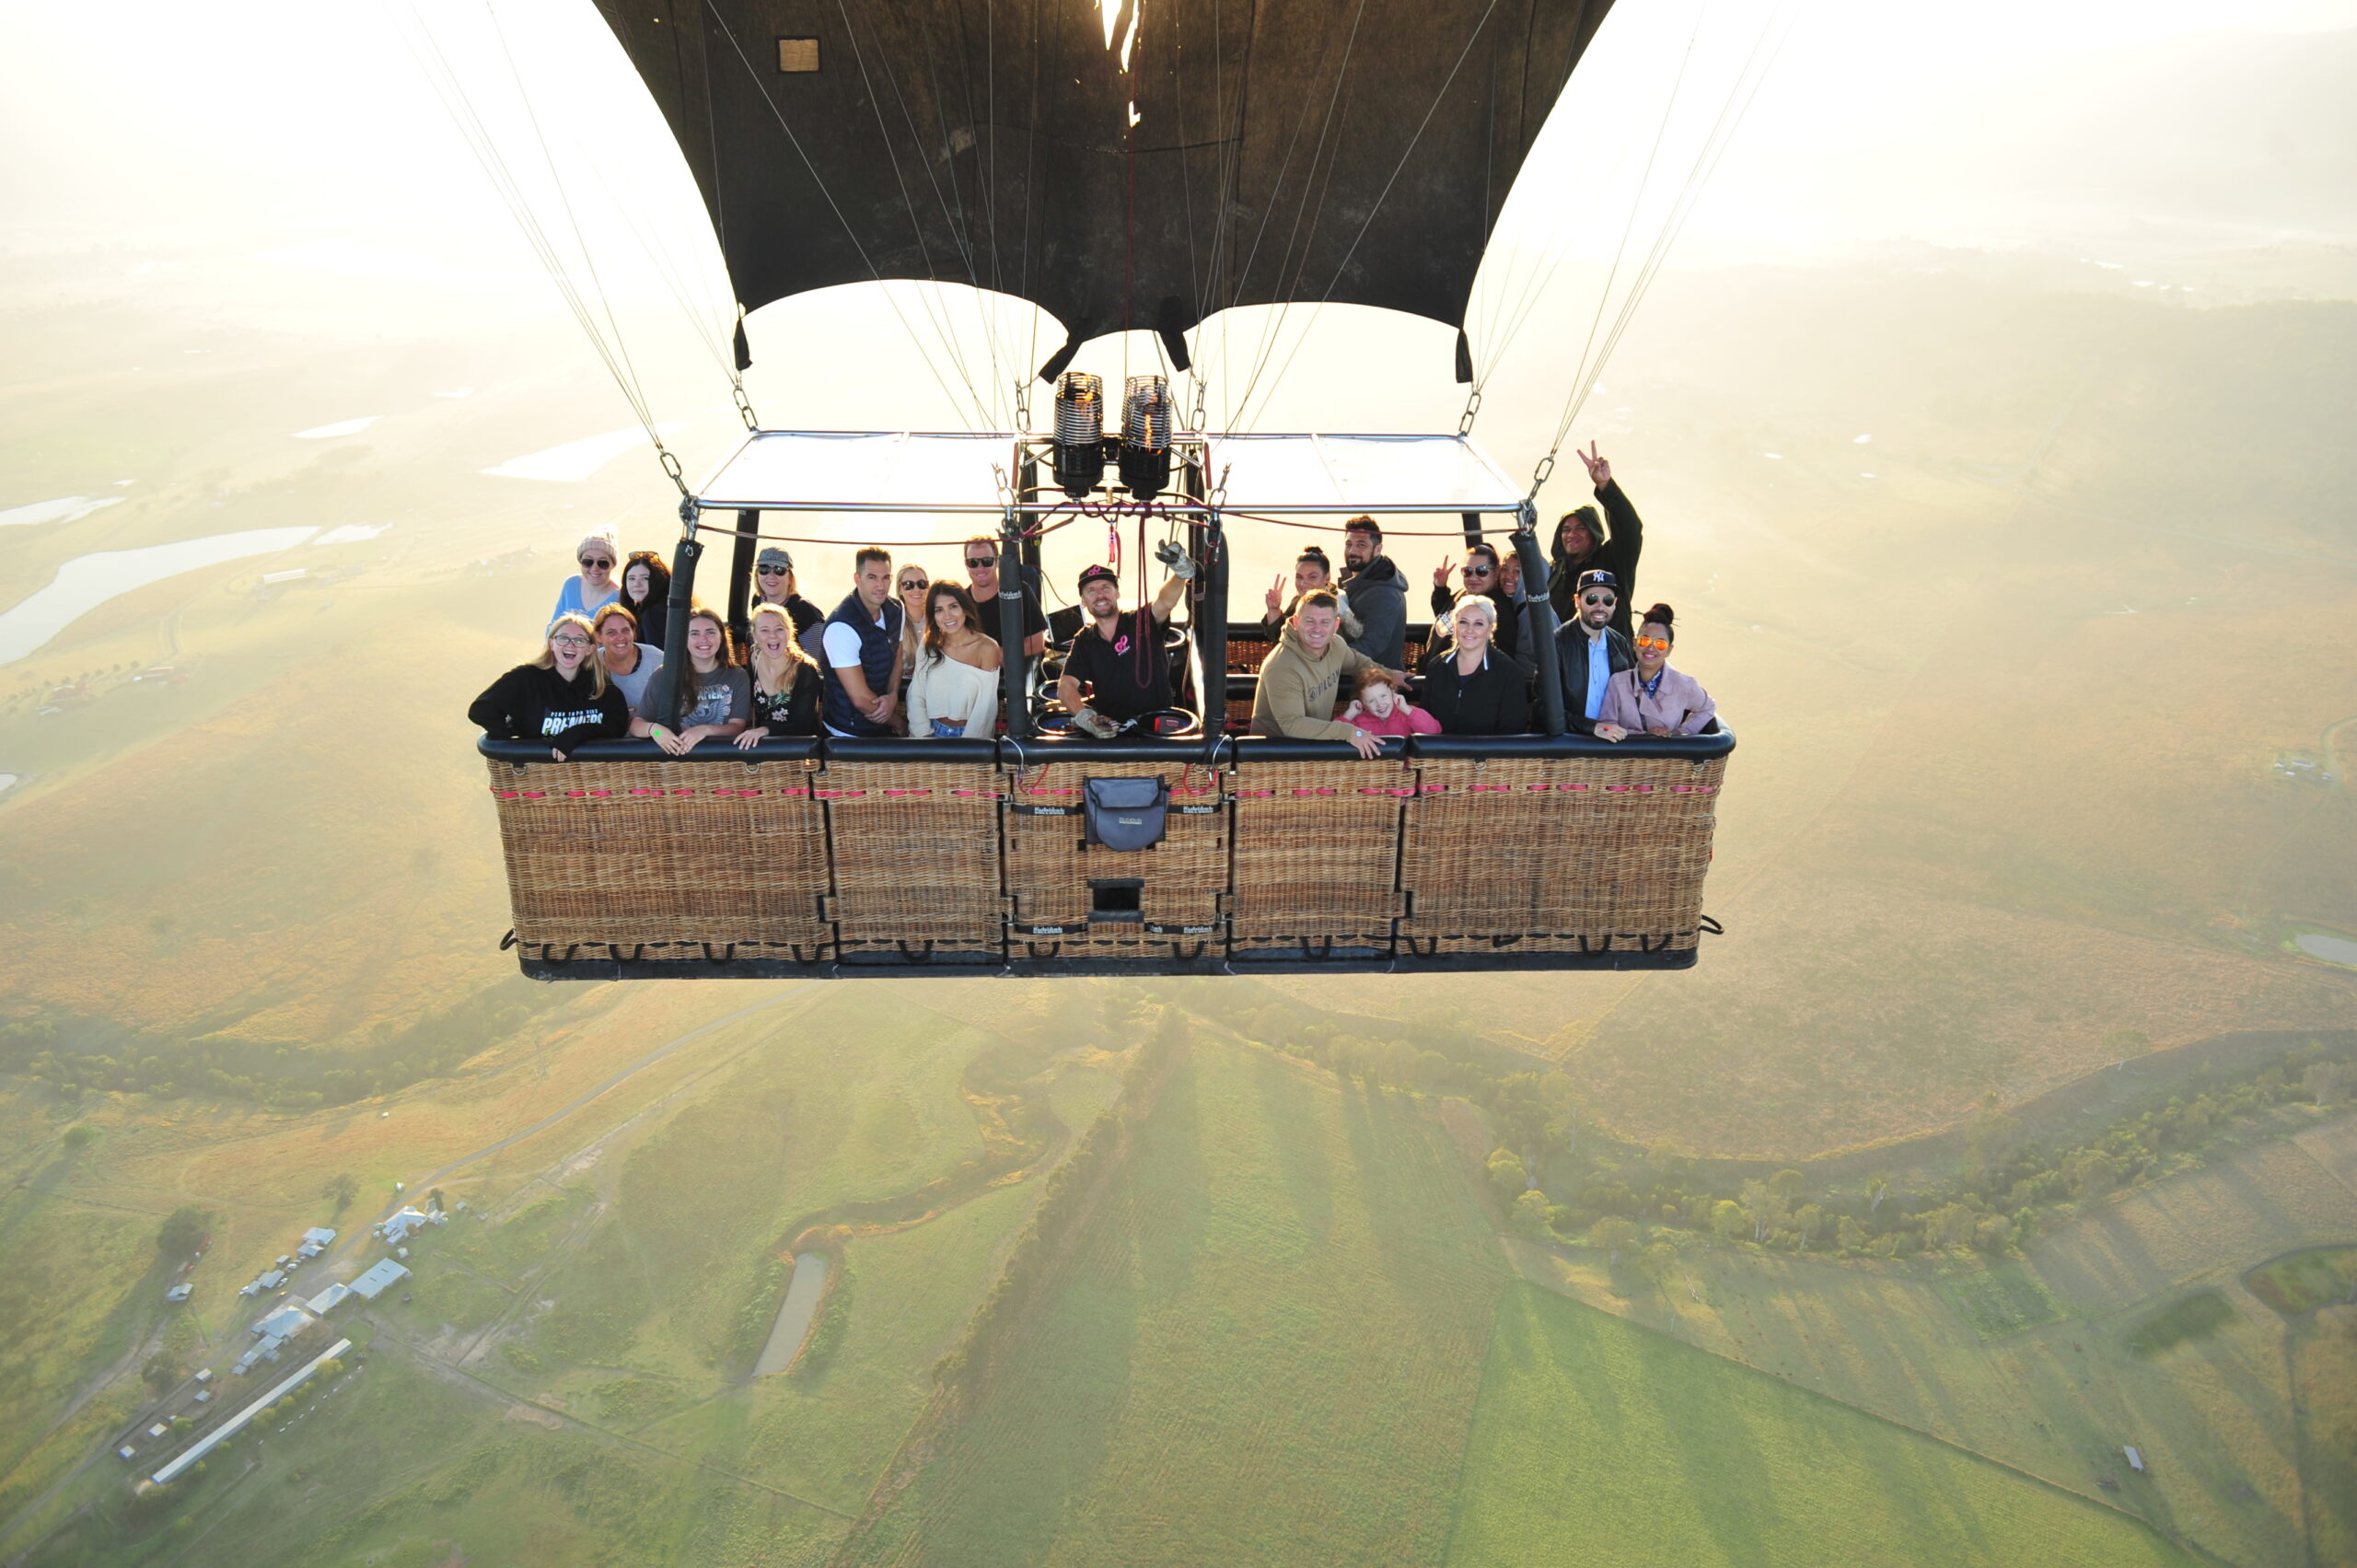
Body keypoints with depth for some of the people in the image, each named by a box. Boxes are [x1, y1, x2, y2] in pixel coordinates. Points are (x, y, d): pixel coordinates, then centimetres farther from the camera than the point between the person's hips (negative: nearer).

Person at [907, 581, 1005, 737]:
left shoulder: (986, 648, -6)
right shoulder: (929, 647, 7)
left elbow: (986, 708, -8)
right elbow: (916, 697, 5)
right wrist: (924, 736, -8)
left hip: (970, 735, -3)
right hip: (933, 732, 3)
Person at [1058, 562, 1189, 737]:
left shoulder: (1142, 623, -4)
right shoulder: (1083, 641, 6)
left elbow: (1166, 602, -26)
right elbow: (1066, 685, -6)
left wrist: (1180, 574, -49)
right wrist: (1085, 717, -28)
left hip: (1155, 720, -4)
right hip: (1106, 720, 4)